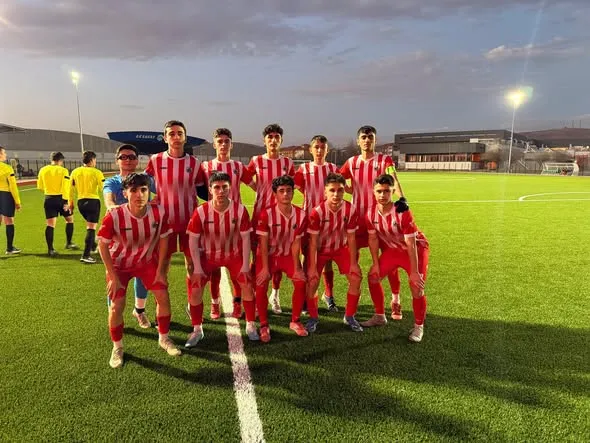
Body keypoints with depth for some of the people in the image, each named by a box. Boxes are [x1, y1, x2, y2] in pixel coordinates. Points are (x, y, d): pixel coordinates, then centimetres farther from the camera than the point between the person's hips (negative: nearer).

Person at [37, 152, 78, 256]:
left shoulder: (43, 170, 4)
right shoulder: (63, 171, -9)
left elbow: (40, 186, 12)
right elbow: (66, 188, -15)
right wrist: (66, 202, -14)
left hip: (49, 199, 3)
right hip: (60, 198, -3)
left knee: (50, 224, 2)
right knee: (69, 219, 18)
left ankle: (50, 249, -2)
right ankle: (68, 243, 23)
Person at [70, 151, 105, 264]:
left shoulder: (75, 172, 6)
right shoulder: (96, 172, -8)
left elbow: (71, 189, 10)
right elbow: (103, 189, -10)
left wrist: (71, 203, 18)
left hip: (81, 202, 6)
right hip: (93, 201, -6)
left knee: (90, 225, 27)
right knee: (91, 228, -5)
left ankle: (93, 246, 39)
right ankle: (86, 255, -9)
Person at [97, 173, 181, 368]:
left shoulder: (159, 213, -23)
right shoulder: (113, 216, -31)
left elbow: (163, 240, -7)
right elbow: (102, 245, -17)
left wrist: (160, 270, -6)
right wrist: (113, 277, -15)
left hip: (147, 261, 3)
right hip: (119, 264, -2)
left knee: (163, 297, -1)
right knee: (116, 307, -5)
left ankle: (164, 339, 23)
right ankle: (117, 348, 20)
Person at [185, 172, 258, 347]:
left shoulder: (240, 210, -20)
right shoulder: (201, 212, -22)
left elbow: (245, 237, -10)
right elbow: (193, 240, -13)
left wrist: (245, 265, -11)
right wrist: (197, 268, -16)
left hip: (234, 255, 1)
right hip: (208, 255, 0)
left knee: (247, 285, -8)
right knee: (195, 289, -9)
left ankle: (251, 325, 14)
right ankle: (197, 330, 12)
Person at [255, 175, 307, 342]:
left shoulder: (300, 214, -13)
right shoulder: (266, 214, -22)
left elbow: (296, 242, -9)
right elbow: (263, 243, -17)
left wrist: (296, 267, -13)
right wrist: (265, 268, -19)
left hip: (287, 254, 3)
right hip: (267, 255, -3)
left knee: (301, 281, -13)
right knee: (261, 285, -19)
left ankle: (295, 321, 7)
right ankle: (264, 325, 1)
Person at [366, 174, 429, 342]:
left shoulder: (403, 213, -33)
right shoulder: (371, 214, -16)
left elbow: (411, 244, -29)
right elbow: (373, 239, -3)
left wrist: (414, 271, -26)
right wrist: (376, 264, -3)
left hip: (416, 248, -5)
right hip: (393, 249, 6)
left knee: (416, 286, -17)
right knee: (373, 277, 3)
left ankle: (418, 326, 6)